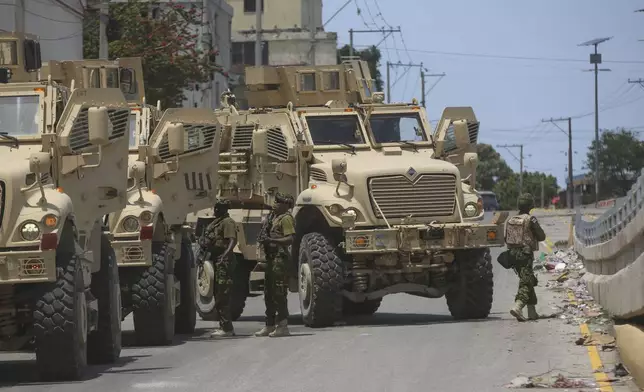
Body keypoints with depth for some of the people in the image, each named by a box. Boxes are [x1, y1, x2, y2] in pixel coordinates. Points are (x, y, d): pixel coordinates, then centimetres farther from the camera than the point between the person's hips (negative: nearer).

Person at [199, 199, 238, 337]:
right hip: (216, 260, 11)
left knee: (222, 295, -12)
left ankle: (226, 328, -12)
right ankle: (225, 326, 20)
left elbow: (233, 240, -22)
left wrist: (225, 255, -34)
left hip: (224, 262, -11)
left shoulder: (227, 222, -11)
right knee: (218, 295, 14)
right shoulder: (216, 222, 18)